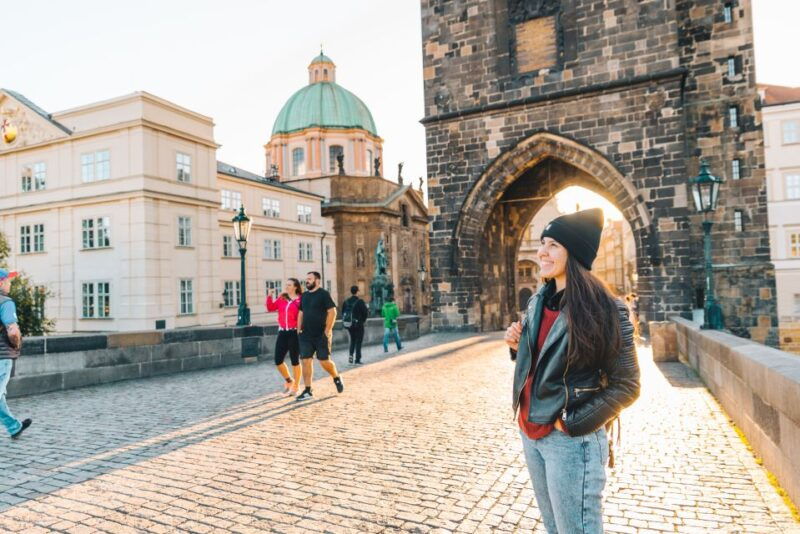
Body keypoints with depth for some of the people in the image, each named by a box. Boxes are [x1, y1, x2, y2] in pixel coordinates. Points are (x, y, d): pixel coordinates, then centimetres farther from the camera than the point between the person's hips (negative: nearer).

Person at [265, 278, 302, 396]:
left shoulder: (301, 300, -7)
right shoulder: (281, 299, 11)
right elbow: (270, 308, 13)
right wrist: (269, 296, 0)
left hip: (295, 333, -5)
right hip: (282, 333, 6)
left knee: (295, 360, 4)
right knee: (278, 360, 5)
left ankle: (295, 387, 18)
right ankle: (288, 380, 30)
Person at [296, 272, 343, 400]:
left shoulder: (323, 294, -7)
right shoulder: (304, 296, 12)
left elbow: (332, 312, -12)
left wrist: (328, 330, -16)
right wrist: (299, 329, 10)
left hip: (321, 335, -6)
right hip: (306, 335, 6)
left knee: (324, 361, -3)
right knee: (305, 361, 1)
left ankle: (337, 378, 26)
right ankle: (307, 391, 7)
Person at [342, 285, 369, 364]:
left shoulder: (346, 302, 1)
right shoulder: (360, 302, -14)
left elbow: (343, 313, 5)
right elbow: (365, 313, -13)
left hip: (348, 324, 4)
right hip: (358, 325, -4)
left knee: (352, 340, 22)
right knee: (358, 341, 5)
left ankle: (351, 355, 5)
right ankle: (357, 360, 5)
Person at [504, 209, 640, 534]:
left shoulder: (604, 309, -15)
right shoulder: (538, 302, 5)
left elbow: (626, 386, -12)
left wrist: (573, 424, -16)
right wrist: (518, 346, -3)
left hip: (571, 440, -7)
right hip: (530, 432, 7)